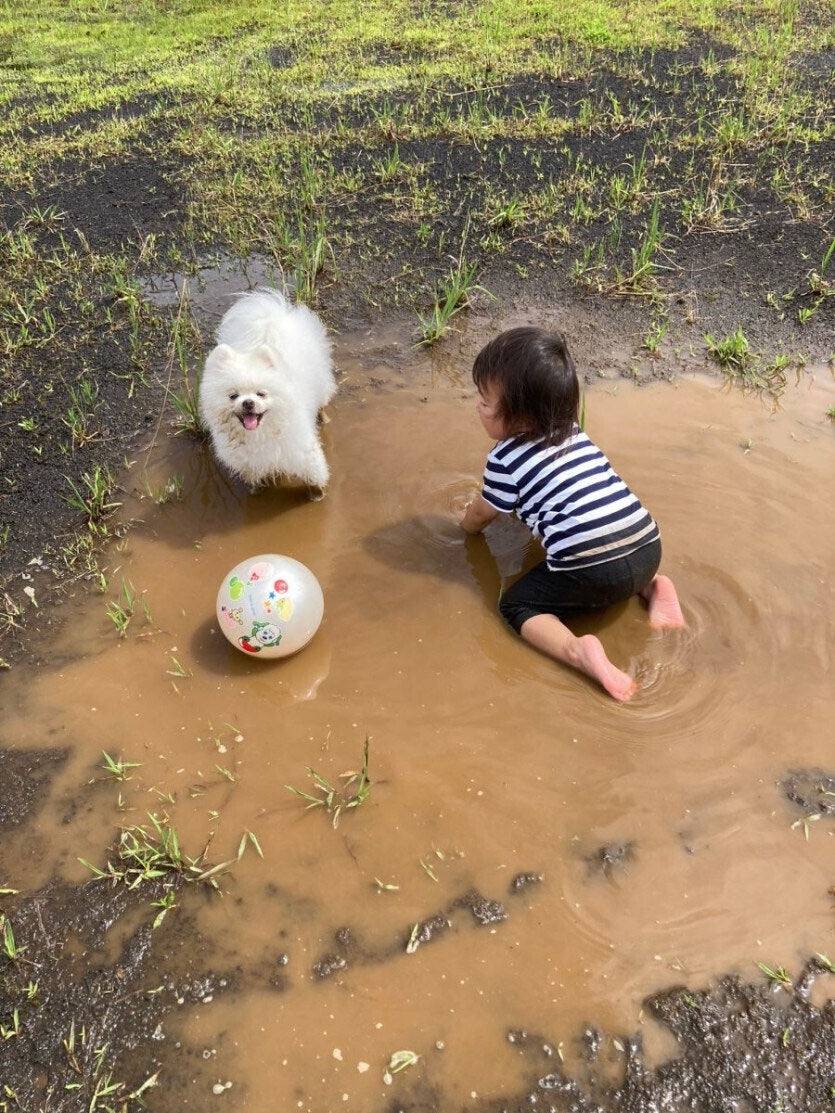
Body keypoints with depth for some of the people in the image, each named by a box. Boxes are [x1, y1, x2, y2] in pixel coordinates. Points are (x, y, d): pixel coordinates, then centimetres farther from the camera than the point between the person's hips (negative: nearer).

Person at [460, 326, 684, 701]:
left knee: (516, 604, 8)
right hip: (648, 547, 7)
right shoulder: (573, 431, 18)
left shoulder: (506, 459, 0)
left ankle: (578, 651, -18)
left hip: (592, 570, -7)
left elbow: (480, 515, 19)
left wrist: (467, 523, 41)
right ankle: (653, 587, 12)